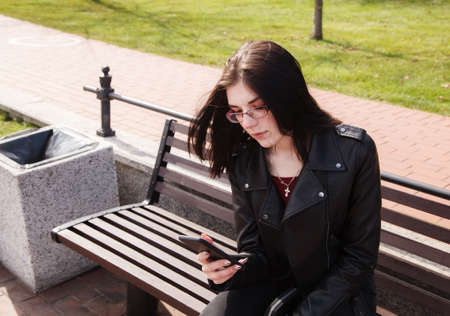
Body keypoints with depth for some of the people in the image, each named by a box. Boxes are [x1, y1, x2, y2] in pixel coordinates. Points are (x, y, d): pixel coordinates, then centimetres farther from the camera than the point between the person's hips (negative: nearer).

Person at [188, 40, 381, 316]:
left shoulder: (353, 152, -15)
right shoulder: (242, 162, -5)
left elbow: (360, 256, -10)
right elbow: (255, 252, 1)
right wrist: (228, 271, -21)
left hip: (335, 292, -2)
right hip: (271, 282, 2)